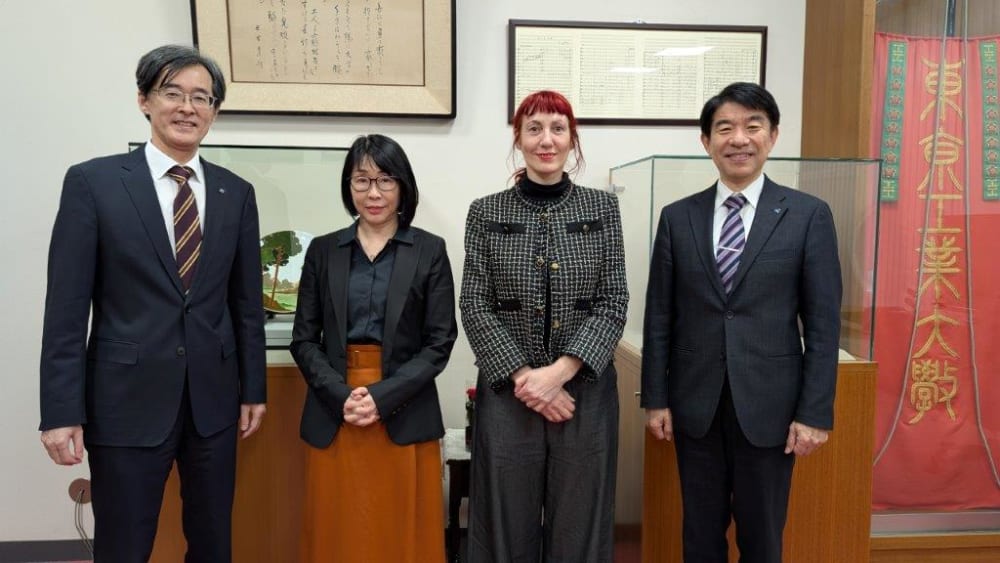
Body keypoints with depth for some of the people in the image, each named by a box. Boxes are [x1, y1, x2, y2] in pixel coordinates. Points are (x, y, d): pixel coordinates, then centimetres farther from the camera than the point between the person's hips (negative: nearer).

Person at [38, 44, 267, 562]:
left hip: (214, 398, 3)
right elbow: (66, 306, -6)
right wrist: (62, 410, -9)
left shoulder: (236, 193, 5)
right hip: (127, 400, -3)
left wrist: (253, 388, 8)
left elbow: (246, 301, 8)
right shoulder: (92, 181, -5)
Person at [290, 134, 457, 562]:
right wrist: (341, 396, -11)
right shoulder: (323, 250, 6)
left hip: (405, 415, -1)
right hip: (333, 416, 2)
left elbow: (439, 342, -4)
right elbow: (303, 339, 4)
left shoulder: (430, 250, 0)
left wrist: (382, 397, -14)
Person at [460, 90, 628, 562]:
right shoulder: (487, 213, 2)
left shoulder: (602, 208, 3)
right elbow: (475, 307, -2)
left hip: (586, 391, 1)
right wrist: (524, 377, -12)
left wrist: (559, 372, -14)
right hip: (508, 392, 0)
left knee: (578, 525, 10)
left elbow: (613, 304, -2)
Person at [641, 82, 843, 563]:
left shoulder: (808, 215, -3)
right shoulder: (677, 217, 3)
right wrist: (656, 398, 2)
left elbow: (823, 323, -4)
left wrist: (814, 413, -7)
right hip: (696, 405, 2)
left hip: (769, 405, -1)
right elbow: (659, 316, 4)